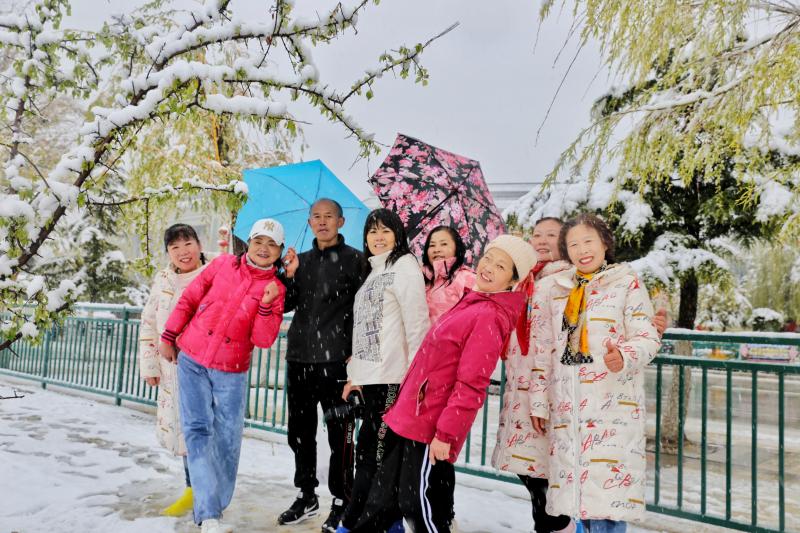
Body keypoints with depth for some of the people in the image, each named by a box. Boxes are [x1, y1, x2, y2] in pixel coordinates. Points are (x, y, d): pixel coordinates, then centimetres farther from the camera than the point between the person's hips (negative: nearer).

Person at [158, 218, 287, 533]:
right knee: (198, 430, -5)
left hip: (231, 372, 0)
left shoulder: (276, 289, -3)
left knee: (228, 439, 1)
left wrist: (267, 304, -23)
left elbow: (263, 340, -9)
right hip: (192, 360, 1)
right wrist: (168, 337, 7)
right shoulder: (223, 264, 0)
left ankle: (213, 507, 21)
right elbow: (189, 298, 7)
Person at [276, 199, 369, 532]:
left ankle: (341, 503, 17)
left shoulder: (354, 260, -1)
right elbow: (285, 305, 11)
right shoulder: (301, 260, 15)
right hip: (299, 358, 6)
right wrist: (290, 275, -6)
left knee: (339, 435, 3)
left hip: (336, 361, -5)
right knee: (300, 432, 14)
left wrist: (357, 352, -12)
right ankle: (306, 497, 30)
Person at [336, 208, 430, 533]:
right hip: (369, 376, 8)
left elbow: (417, 321, -11)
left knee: (370, 451, -4)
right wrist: (355, 374, 18)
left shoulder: (404, 264, -3)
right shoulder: (373, 272, 21)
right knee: (383, 453, 11)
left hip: (391, 377, -8)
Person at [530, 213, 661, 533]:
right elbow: (542, 349, 11)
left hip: (613, 401, -4)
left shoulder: (628, 283, 1)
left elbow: (648, 337, -4)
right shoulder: (551, 288, 10)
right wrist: (539, 401, 8)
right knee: (575, 483, 9)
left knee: (607, 490, -7)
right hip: (566, 403, 4)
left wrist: (625, 356, -26)